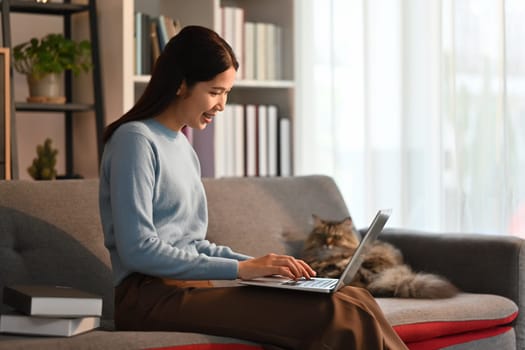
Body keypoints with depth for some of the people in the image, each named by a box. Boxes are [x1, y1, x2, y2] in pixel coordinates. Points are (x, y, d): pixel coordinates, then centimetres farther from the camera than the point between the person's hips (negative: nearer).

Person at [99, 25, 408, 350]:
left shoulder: (182, 146, 21)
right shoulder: (135, 140, -6)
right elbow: (138, 249, -15)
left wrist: (259, 264, 3)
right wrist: (240, 268, -16)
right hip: (152, 295, -8)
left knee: (353, 303, -14)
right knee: (332, 317, -26)